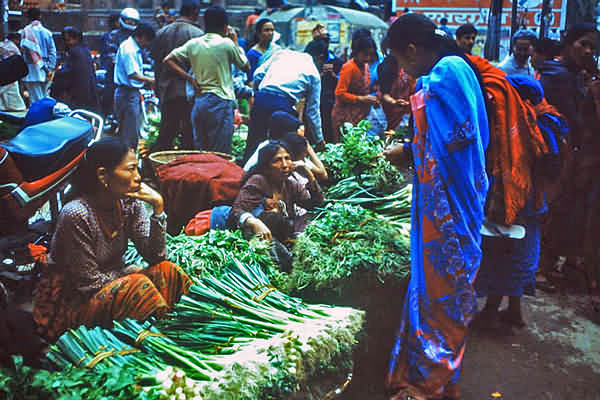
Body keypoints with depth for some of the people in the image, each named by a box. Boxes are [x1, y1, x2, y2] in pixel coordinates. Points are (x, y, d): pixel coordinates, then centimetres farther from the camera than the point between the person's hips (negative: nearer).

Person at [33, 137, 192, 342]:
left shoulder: (130, 203, -8)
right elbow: (89, 283, -21)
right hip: (70, 301, -7)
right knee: (138, 287, -28)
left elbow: (155, 257, -10)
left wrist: (158, 207, -19)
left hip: (110, 281, 7)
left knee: (167, 272, -13)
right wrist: (132, 271, -10)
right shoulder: (77, 215, -27)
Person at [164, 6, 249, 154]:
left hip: (199, 101, 6)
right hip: (221, 102, -6)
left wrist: (190, 78, 5)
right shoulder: (227, 44, -7)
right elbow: (246, 67, 4)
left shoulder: (193, 43, 6)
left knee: (199, 151, 13)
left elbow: (168, 59, 8)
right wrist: (235, 42, 13)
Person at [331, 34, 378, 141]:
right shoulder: (349, 67, -12)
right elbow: (339, 93, -17)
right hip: (346, 116, -7)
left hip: (361, 115, 7)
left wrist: (371, 98, 7)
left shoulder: (365, 66, 12)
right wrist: (361, 99, -20)